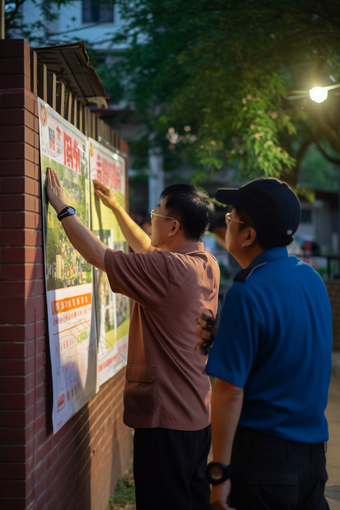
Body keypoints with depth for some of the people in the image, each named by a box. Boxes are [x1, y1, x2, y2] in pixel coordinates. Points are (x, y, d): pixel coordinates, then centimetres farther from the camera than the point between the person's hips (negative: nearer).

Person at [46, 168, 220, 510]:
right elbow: (148, 248, 20)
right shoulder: (208, 266, 4)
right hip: (198, 410, 9)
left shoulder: (167, 268, -23)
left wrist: (63, 208, -3)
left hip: (166, 417, -9)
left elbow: (97, 255, -16)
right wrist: (115, 207, 27)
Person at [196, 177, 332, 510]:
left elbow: (230, 391, -21)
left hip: (263, 454, -7)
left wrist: (219, 471, -16)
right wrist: (221, 339, 4)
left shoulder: (248, 293, -20)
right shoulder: (311, 278, 4)